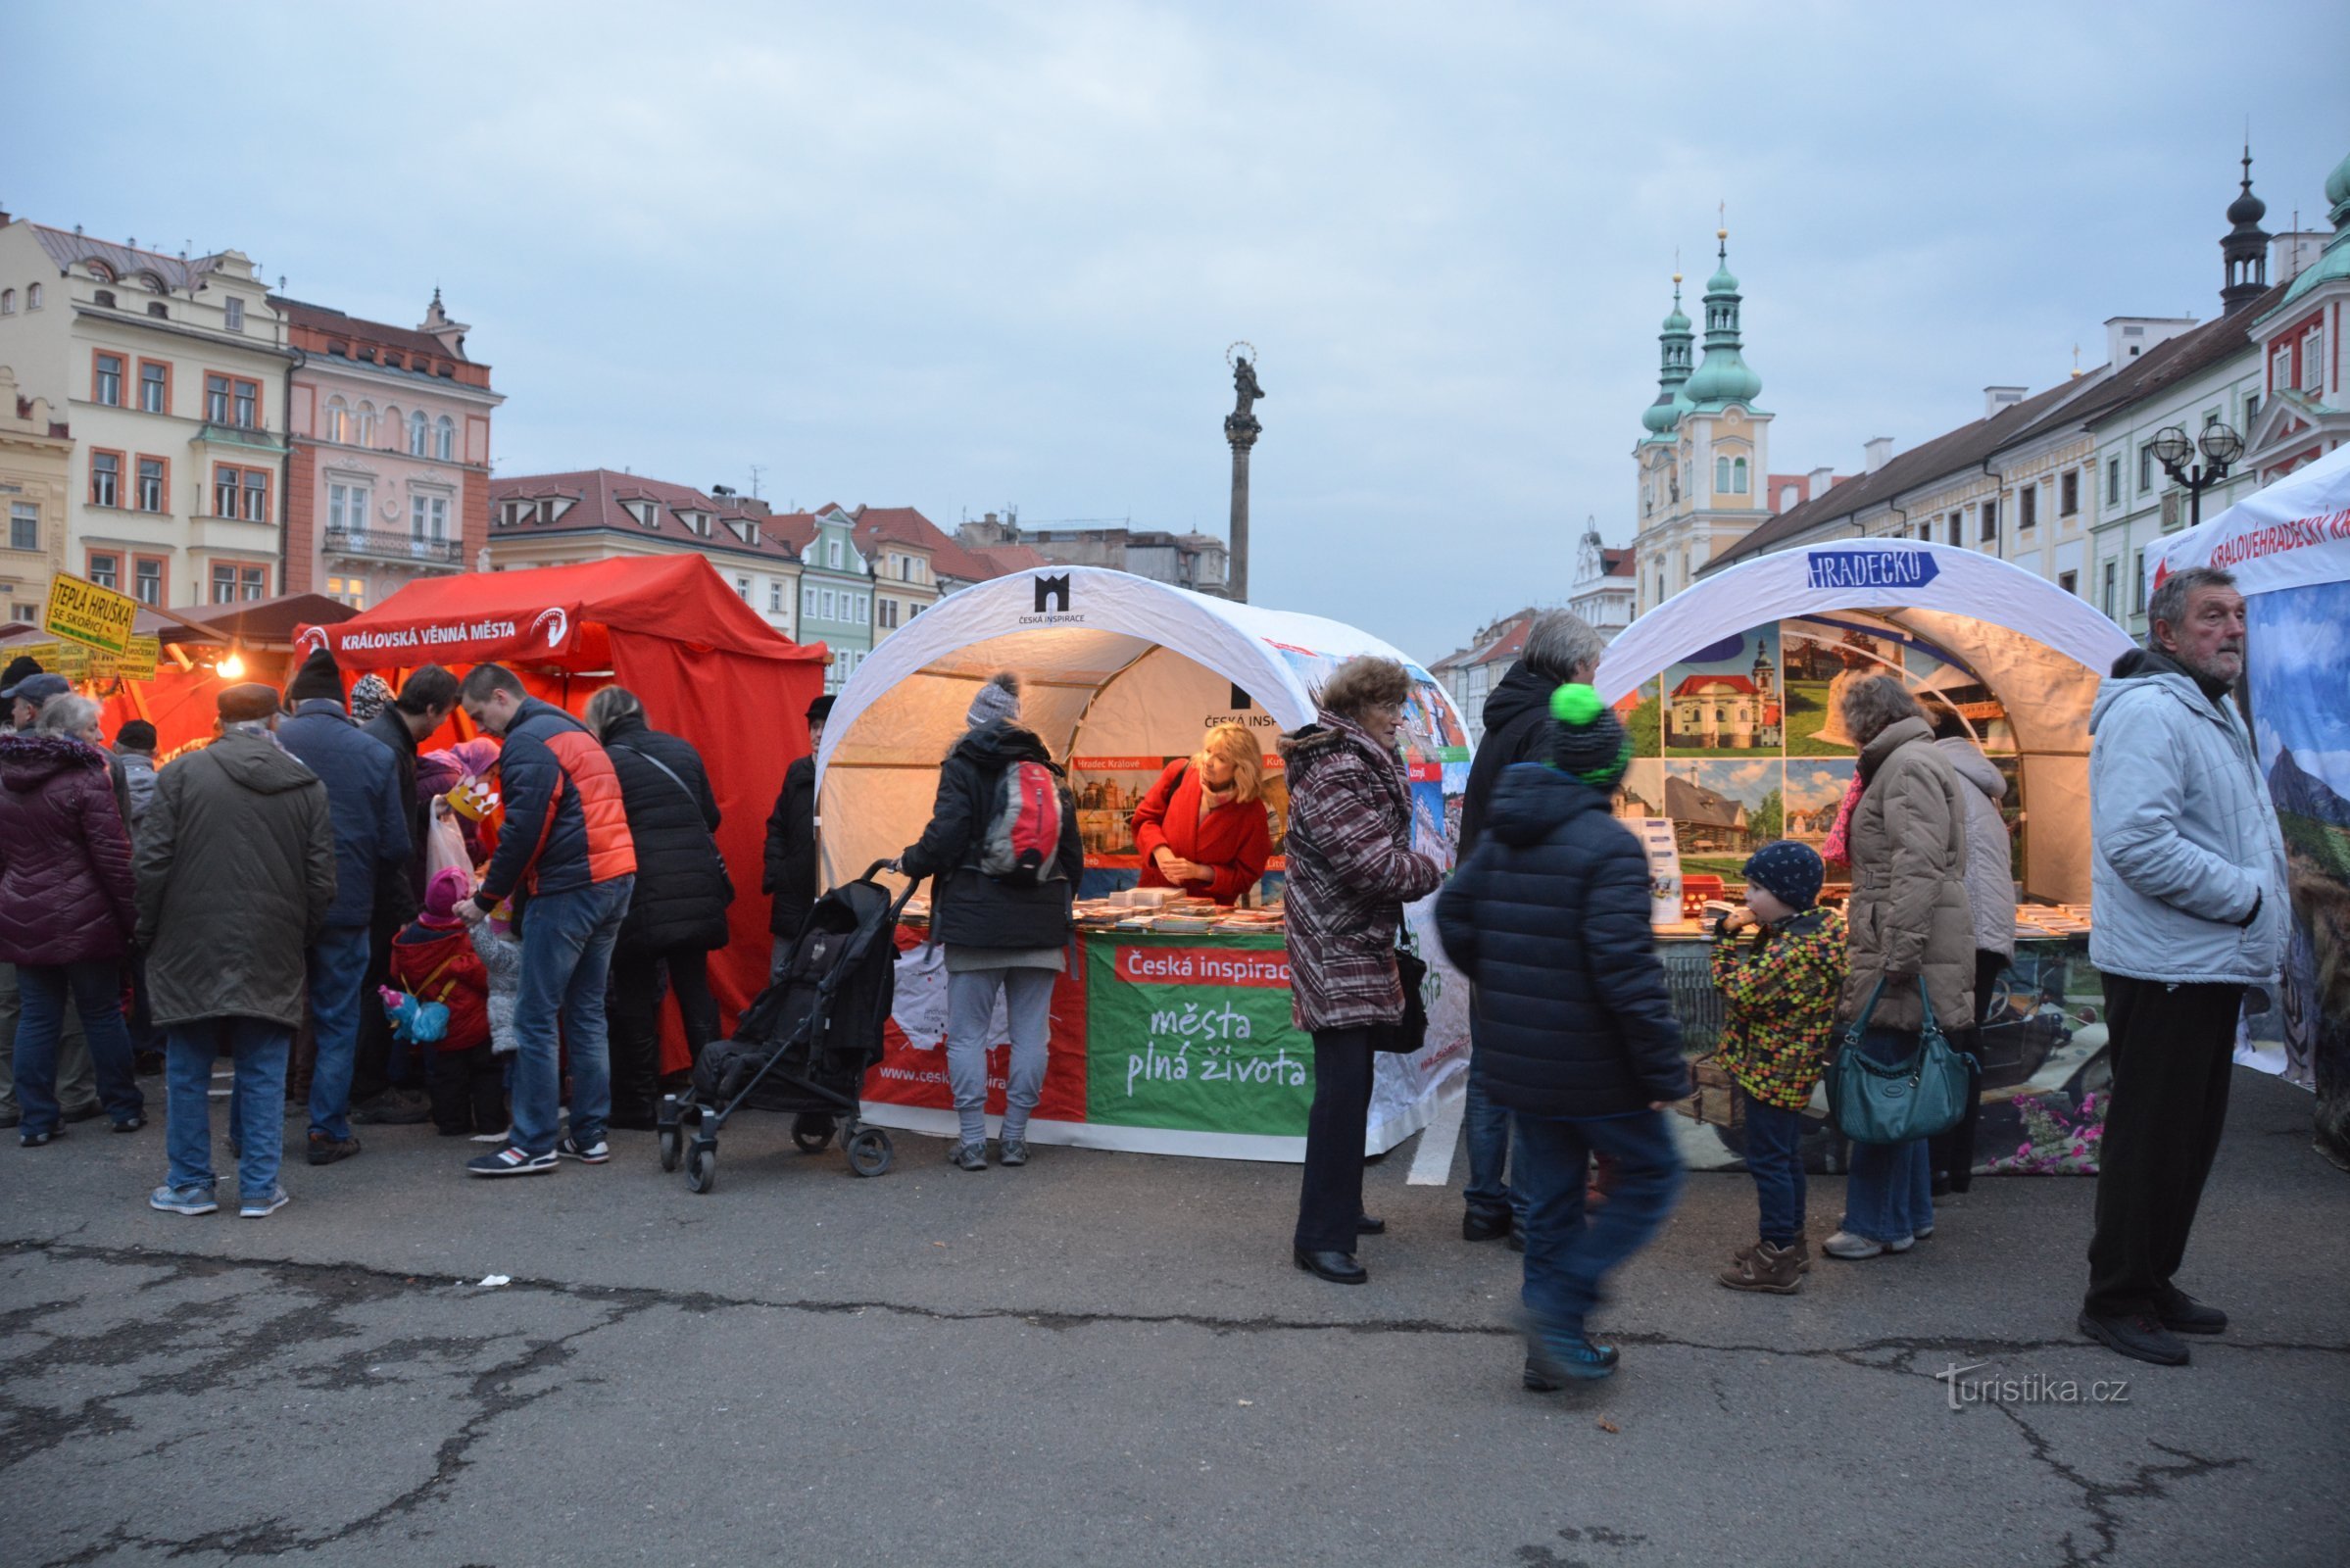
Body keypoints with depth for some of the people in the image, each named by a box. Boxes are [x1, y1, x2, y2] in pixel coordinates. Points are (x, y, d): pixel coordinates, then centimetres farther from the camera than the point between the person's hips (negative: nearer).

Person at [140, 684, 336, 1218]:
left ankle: (190, 1184, 19)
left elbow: (153, 863, -5)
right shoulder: (307, 786, 2)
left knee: (188, 1069, 11)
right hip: (272, 955, 1)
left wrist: (148, 933, 7)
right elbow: (321, 880, 3)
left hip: (190, 949, -1)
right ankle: (259, 1188, 11)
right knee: (263, 1071, 8)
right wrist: (302, 942, 14)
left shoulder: (181, 773, -3)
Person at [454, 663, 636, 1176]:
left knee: (535, 1018, -3)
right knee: (587, 1012, 13)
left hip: (567, 890, -10)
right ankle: (589, 1135, 17)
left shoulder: (528, 741, -9)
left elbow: (523, 831, -16)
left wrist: (486, 898, -6)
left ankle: (534, 1144, 0)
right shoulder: (575, 731, 21)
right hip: (615, 881, 10)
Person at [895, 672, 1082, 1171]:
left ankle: (971, 1141, 4)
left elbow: (946, 836, -11)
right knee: (1030, 1032, 7)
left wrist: (911, 863, 8)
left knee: (967, 1032, 3)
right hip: (1041, 923, 4)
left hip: (977, 918, -4)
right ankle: (1014, 1137, 12)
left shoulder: (964, 765, -1)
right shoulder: (1048, 771, 13)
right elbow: (1073, 851, 15)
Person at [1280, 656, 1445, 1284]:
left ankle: (1340, 1208, 32)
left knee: (1350, 1085, 19)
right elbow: (1375, 865, -23)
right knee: (1343, 1088, -12)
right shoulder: (1336, 774, -19)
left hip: (1357, 950, 11)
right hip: (1336, 954, -11)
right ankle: (1320, 1237, -7)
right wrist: (1433, 873, -6)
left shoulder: (1364, 763, 16)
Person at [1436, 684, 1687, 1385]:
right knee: (1650, 1175, 12)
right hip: (1593, 1065, -7)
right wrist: (1665, 1069, -17)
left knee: (1551, 1197, 17)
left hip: (1520, 1064, 7)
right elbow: (1625, 966, -24)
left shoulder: (1502, 835, 5)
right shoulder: (1610, 847, -18)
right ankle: (1560, 1305, 2)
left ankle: (1553, 1349, 25)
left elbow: (1452, 915, 13)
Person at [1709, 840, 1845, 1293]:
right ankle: (1789, 1243, 31)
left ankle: (1778, 1258, 5)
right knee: (1785, 1155, 19)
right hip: (1787, 1066, 11)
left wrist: (1726, 943, -17)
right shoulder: (1803, 929, 7)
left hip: (1772, 1069, -11)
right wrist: (1731, 931, 3)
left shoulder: (1795, 947, -26)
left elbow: (1744, 993, -28)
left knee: (1768, 1159, -2)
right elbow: (1762, 970, 17)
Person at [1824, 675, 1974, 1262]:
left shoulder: (1908, 765, -11)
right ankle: (1911, 1212, 23)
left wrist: (1901, 952, -24)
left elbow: (1917, 866, -20)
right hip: (1895, 950, 11)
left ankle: (1879, 1223, 1)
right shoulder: (1900, 764, 21)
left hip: (1905, 953, -11)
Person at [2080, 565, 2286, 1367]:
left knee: (2189, 1136, 17)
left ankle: (2151, 1282, 29)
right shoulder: (2149, 711, -16)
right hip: (2165, 968, -10)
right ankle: (2116, 1301, 9)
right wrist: (2244, 895, -18)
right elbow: (2137, 840, -28)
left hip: (2210, 965, 10)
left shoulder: (2214, 713, 19)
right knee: (2150, 1138, -2)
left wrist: (2264, 873, 11)